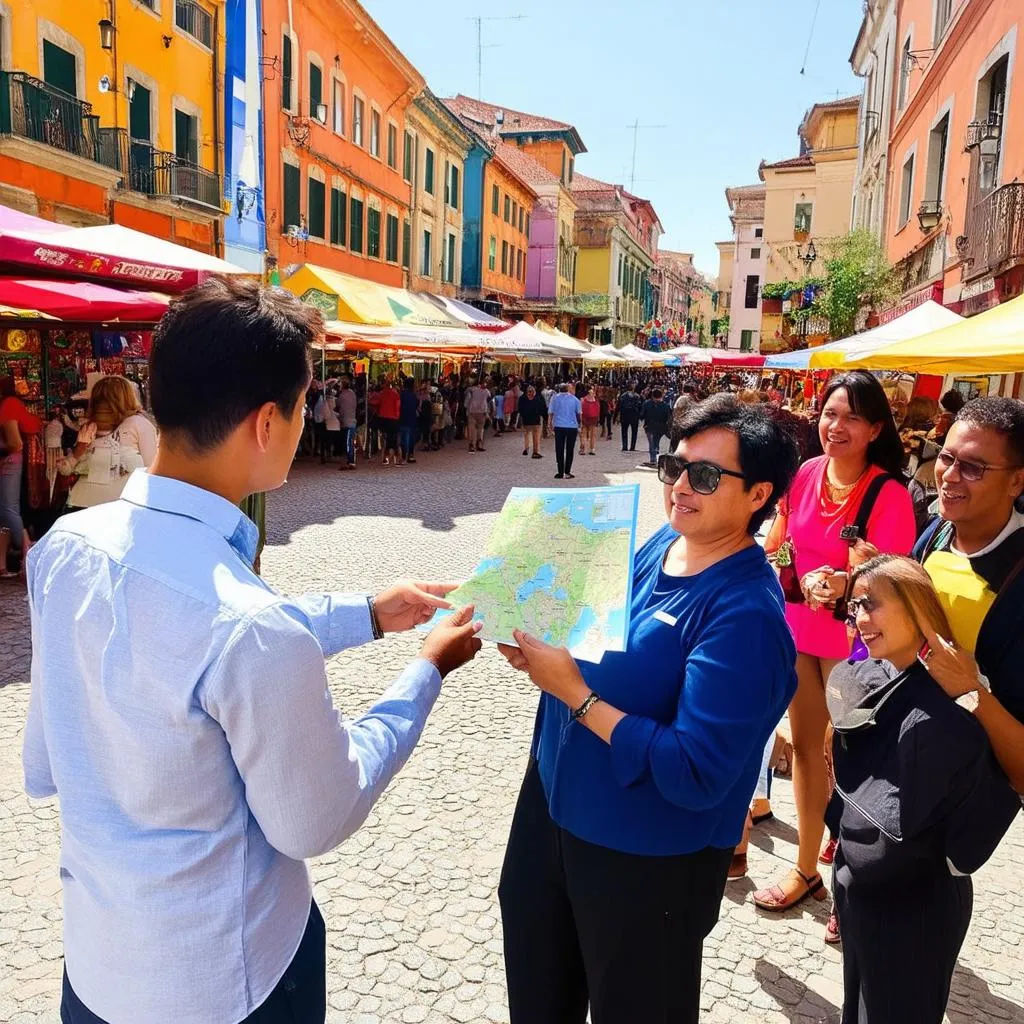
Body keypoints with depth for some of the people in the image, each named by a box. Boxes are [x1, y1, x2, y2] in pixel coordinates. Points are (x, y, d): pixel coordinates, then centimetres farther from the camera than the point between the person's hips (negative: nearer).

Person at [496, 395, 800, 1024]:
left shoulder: (745, 614, -27)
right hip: (553, 806, 7)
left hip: (647, 859, -7)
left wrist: (574, 691, -28)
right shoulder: (659, 547, -2)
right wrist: (545, 651, -10)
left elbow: (696, 776, -30)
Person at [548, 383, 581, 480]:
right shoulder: (574, 399, 4)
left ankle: (561, 472, 3)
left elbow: (550, 412, 0)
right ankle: (567, 472, 3)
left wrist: (551, 423, 12)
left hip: (559, 426, 0)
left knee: (559, 450, 6)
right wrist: (579, 425, 14)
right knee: (570, 450, 6)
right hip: (572, 427, 0)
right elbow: (579, 413, 4)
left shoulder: (555, 398, 2)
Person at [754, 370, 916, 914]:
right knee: (805, 744, 16)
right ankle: (806, 868, 34)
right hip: (796, 628, 6)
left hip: (851, 640, -6)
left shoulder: (888, 495, -20)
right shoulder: (806, 474, -4)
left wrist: (846, 584, -39)